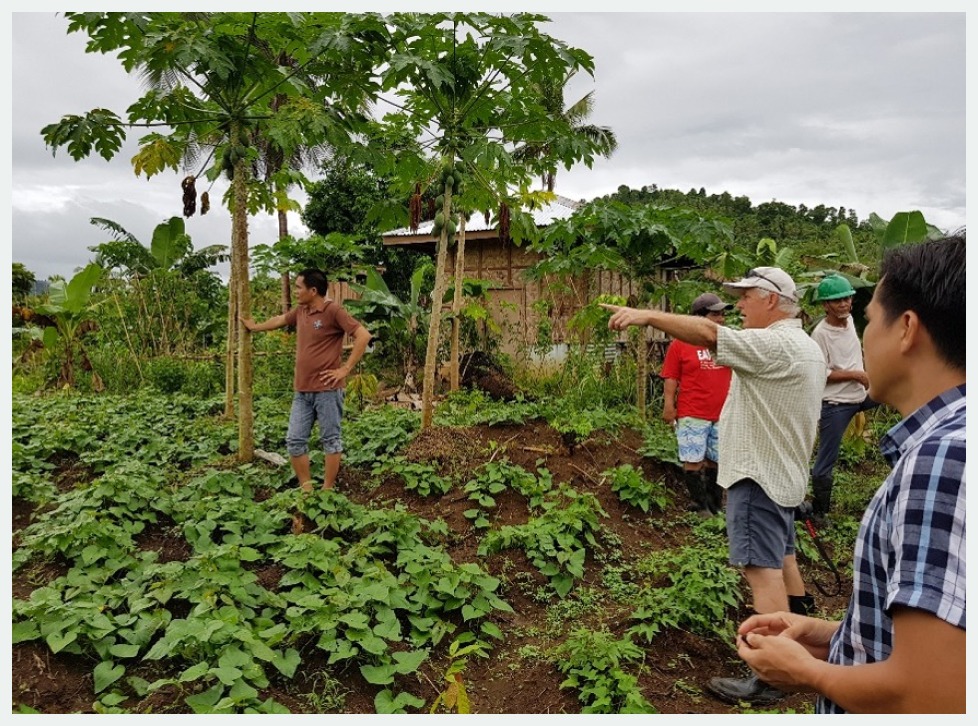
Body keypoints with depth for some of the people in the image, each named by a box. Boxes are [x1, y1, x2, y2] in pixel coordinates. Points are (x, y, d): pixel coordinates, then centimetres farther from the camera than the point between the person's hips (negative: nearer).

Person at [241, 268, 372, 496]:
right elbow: (280, 320, 32)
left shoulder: (334, 310, -11)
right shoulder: (300, 311, 11)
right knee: (294, 441, 7)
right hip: (302, 390, 8)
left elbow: (363, 336, -17)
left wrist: (345, 369, -16)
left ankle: (327, 491, 12)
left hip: (327, 390, -7)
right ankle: (306, 489, 18)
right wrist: (255, 327, 47)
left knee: (331, 440, 3)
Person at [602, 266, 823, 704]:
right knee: (781, 558, 24)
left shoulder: (776, 345, -20)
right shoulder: (805, 346, 13)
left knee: (763, 568, -9)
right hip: (781, 472, 11)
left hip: (759, 475, -11)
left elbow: (707, 333, -30)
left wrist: (647, 316, -27)